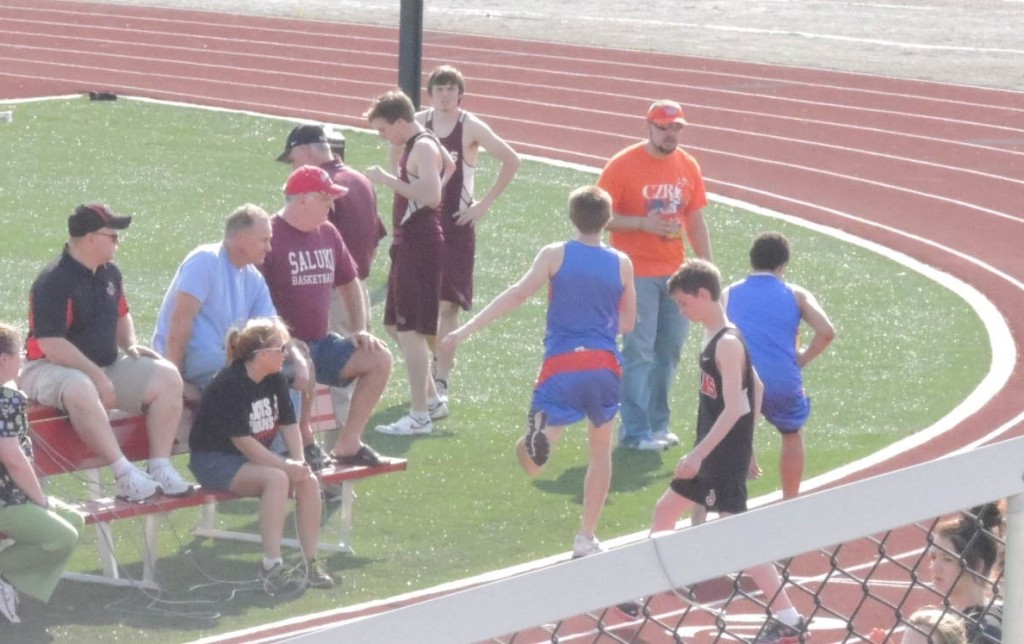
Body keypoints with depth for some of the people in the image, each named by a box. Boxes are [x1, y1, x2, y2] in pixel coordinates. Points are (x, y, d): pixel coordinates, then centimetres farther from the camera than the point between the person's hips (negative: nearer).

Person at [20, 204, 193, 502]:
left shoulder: (110, 274, 9)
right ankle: (125, 474, -41)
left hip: (107, 364, 8)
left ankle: (161, 467, -14)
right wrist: (96, 376, -26)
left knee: (167, 377, -10)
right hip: (52, 368, -8)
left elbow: (121, 315, 28)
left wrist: (130, 345, 6)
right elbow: (50, 344, -24)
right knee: (81, 390, -42)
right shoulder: (53, 282, -18)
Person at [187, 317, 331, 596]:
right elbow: (243, 441, -25)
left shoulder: (275, 381, 4)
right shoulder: (229, 385, -22)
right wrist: (286, 466, -25)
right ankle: (272, 567, -33)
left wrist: (298, 462, -13)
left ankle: (311, 563, -9)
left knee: (309, 480, -15)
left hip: (256, 458, 8)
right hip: (215, 461, -8)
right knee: (276, 479, -33)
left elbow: (289, 424, 5)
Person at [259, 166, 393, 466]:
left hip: (321, 343, 8)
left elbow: (349, 283, 25)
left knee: (380, 359, -6)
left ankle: (347, 444, -3)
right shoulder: (270, 236, -11)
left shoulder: (328, 234, 14)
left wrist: (359, 330, 12)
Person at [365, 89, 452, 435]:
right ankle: (430, 399, 27)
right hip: (408, 243, 11)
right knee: (397, 325, 18)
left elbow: (431, 196, -29)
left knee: (410, 329, -9)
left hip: (420, 247, -11)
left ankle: (420, 416, -7)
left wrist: (387, 179, -24)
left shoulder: (423, 149, -16)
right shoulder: (416, 145, 14)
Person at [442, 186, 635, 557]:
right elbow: (627, 324, 15)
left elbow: (517, 295, -8)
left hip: (561, 364, -2)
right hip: (604, 366, 2)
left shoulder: (555, 256, 3)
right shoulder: (621, 264, 7)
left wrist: (465, 331, -9)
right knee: (601, 450, 23)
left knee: (533, 465, -5)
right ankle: (586, 538, 25)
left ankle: (539, 430, -41)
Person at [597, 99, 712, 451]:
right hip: (637, 273, -6)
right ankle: (634, 431, -1)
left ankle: (657, 423, 18)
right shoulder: (623, 165, -8)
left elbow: (696, 221, 14)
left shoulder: (688, 167, 8)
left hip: (676, 273, 6)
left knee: (670, 348, 8)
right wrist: (643, 223, -22)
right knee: (639, 350, -5)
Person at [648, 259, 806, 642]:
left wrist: (698, 453, -25)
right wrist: (746, 443, 22)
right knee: (665, 510, 19)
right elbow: (757, 388, 18)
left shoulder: (727, 344, -19)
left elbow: (733, 408, -24)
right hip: (711, 454, 10)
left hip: (725, 457, -10)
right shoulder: (715, 338, 9)